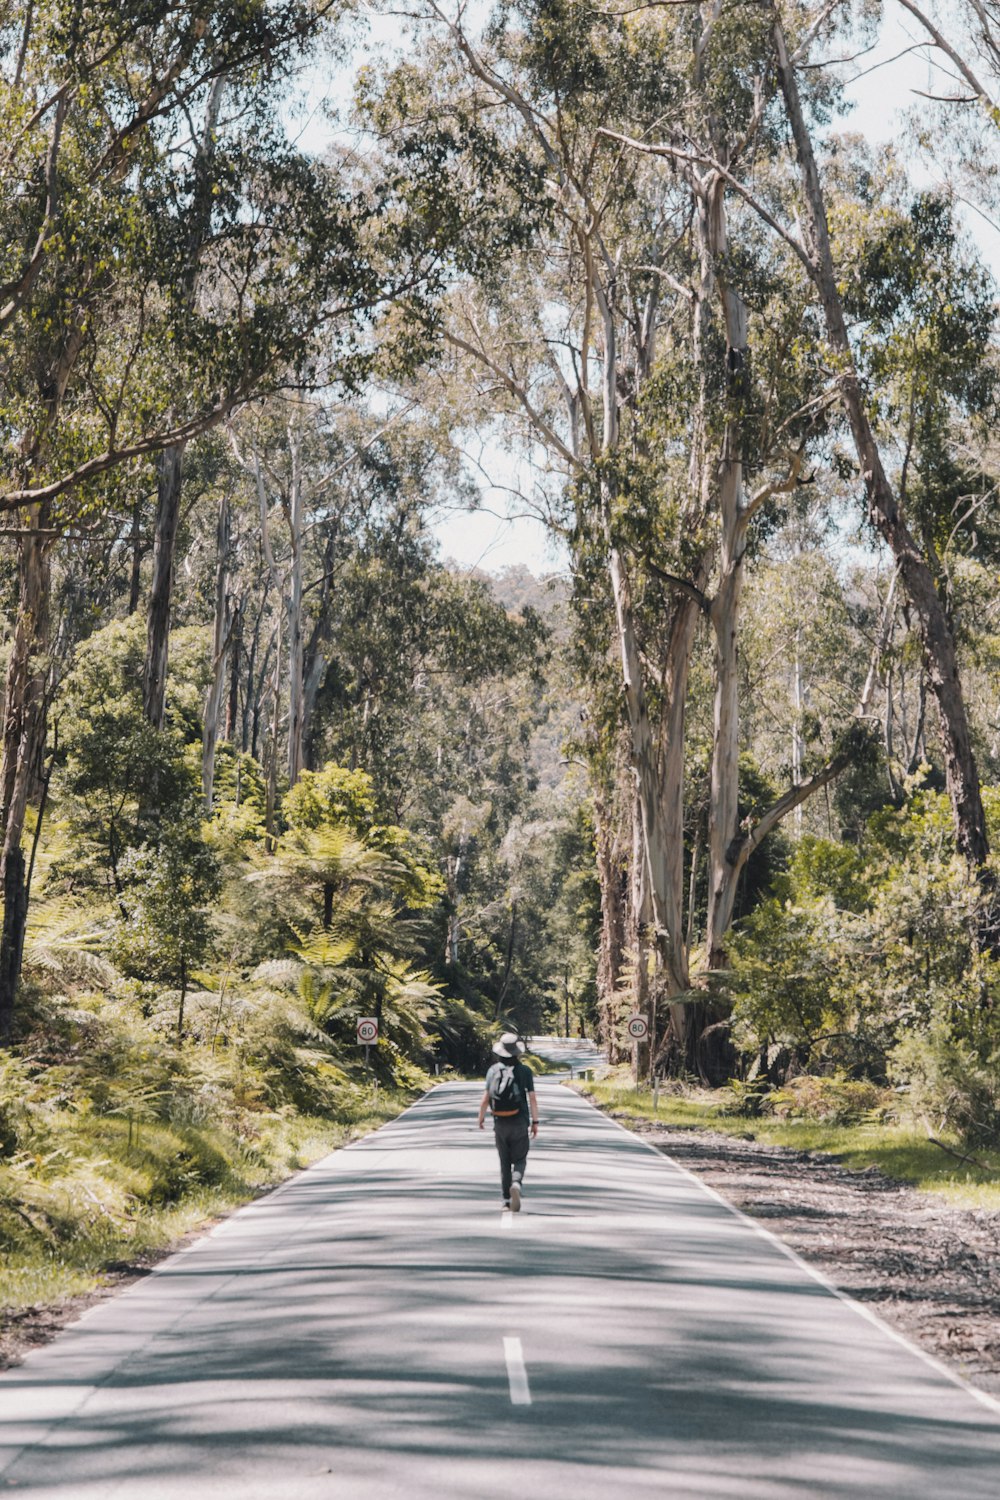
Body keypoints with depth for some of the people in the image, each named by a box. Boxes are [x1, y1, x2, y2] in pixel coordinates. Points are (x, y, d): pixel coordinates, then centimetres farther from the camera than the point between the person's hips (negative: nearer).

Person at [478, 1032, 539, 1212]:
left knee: (504, 1162, 14)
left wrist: (481, 1118, 13)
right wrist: (535, 1122, -2)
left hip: (500, 1123, 2)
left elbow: (485, 1098, -2)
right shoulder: (524, 1070, -6)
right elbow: (532, 1098, -8)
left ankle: (507, 1199, 17)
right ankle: (516, 1184, -23)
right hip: (519, 1123, -2)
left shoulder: (493, 1070, -2)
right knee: (519, 1160, 7)